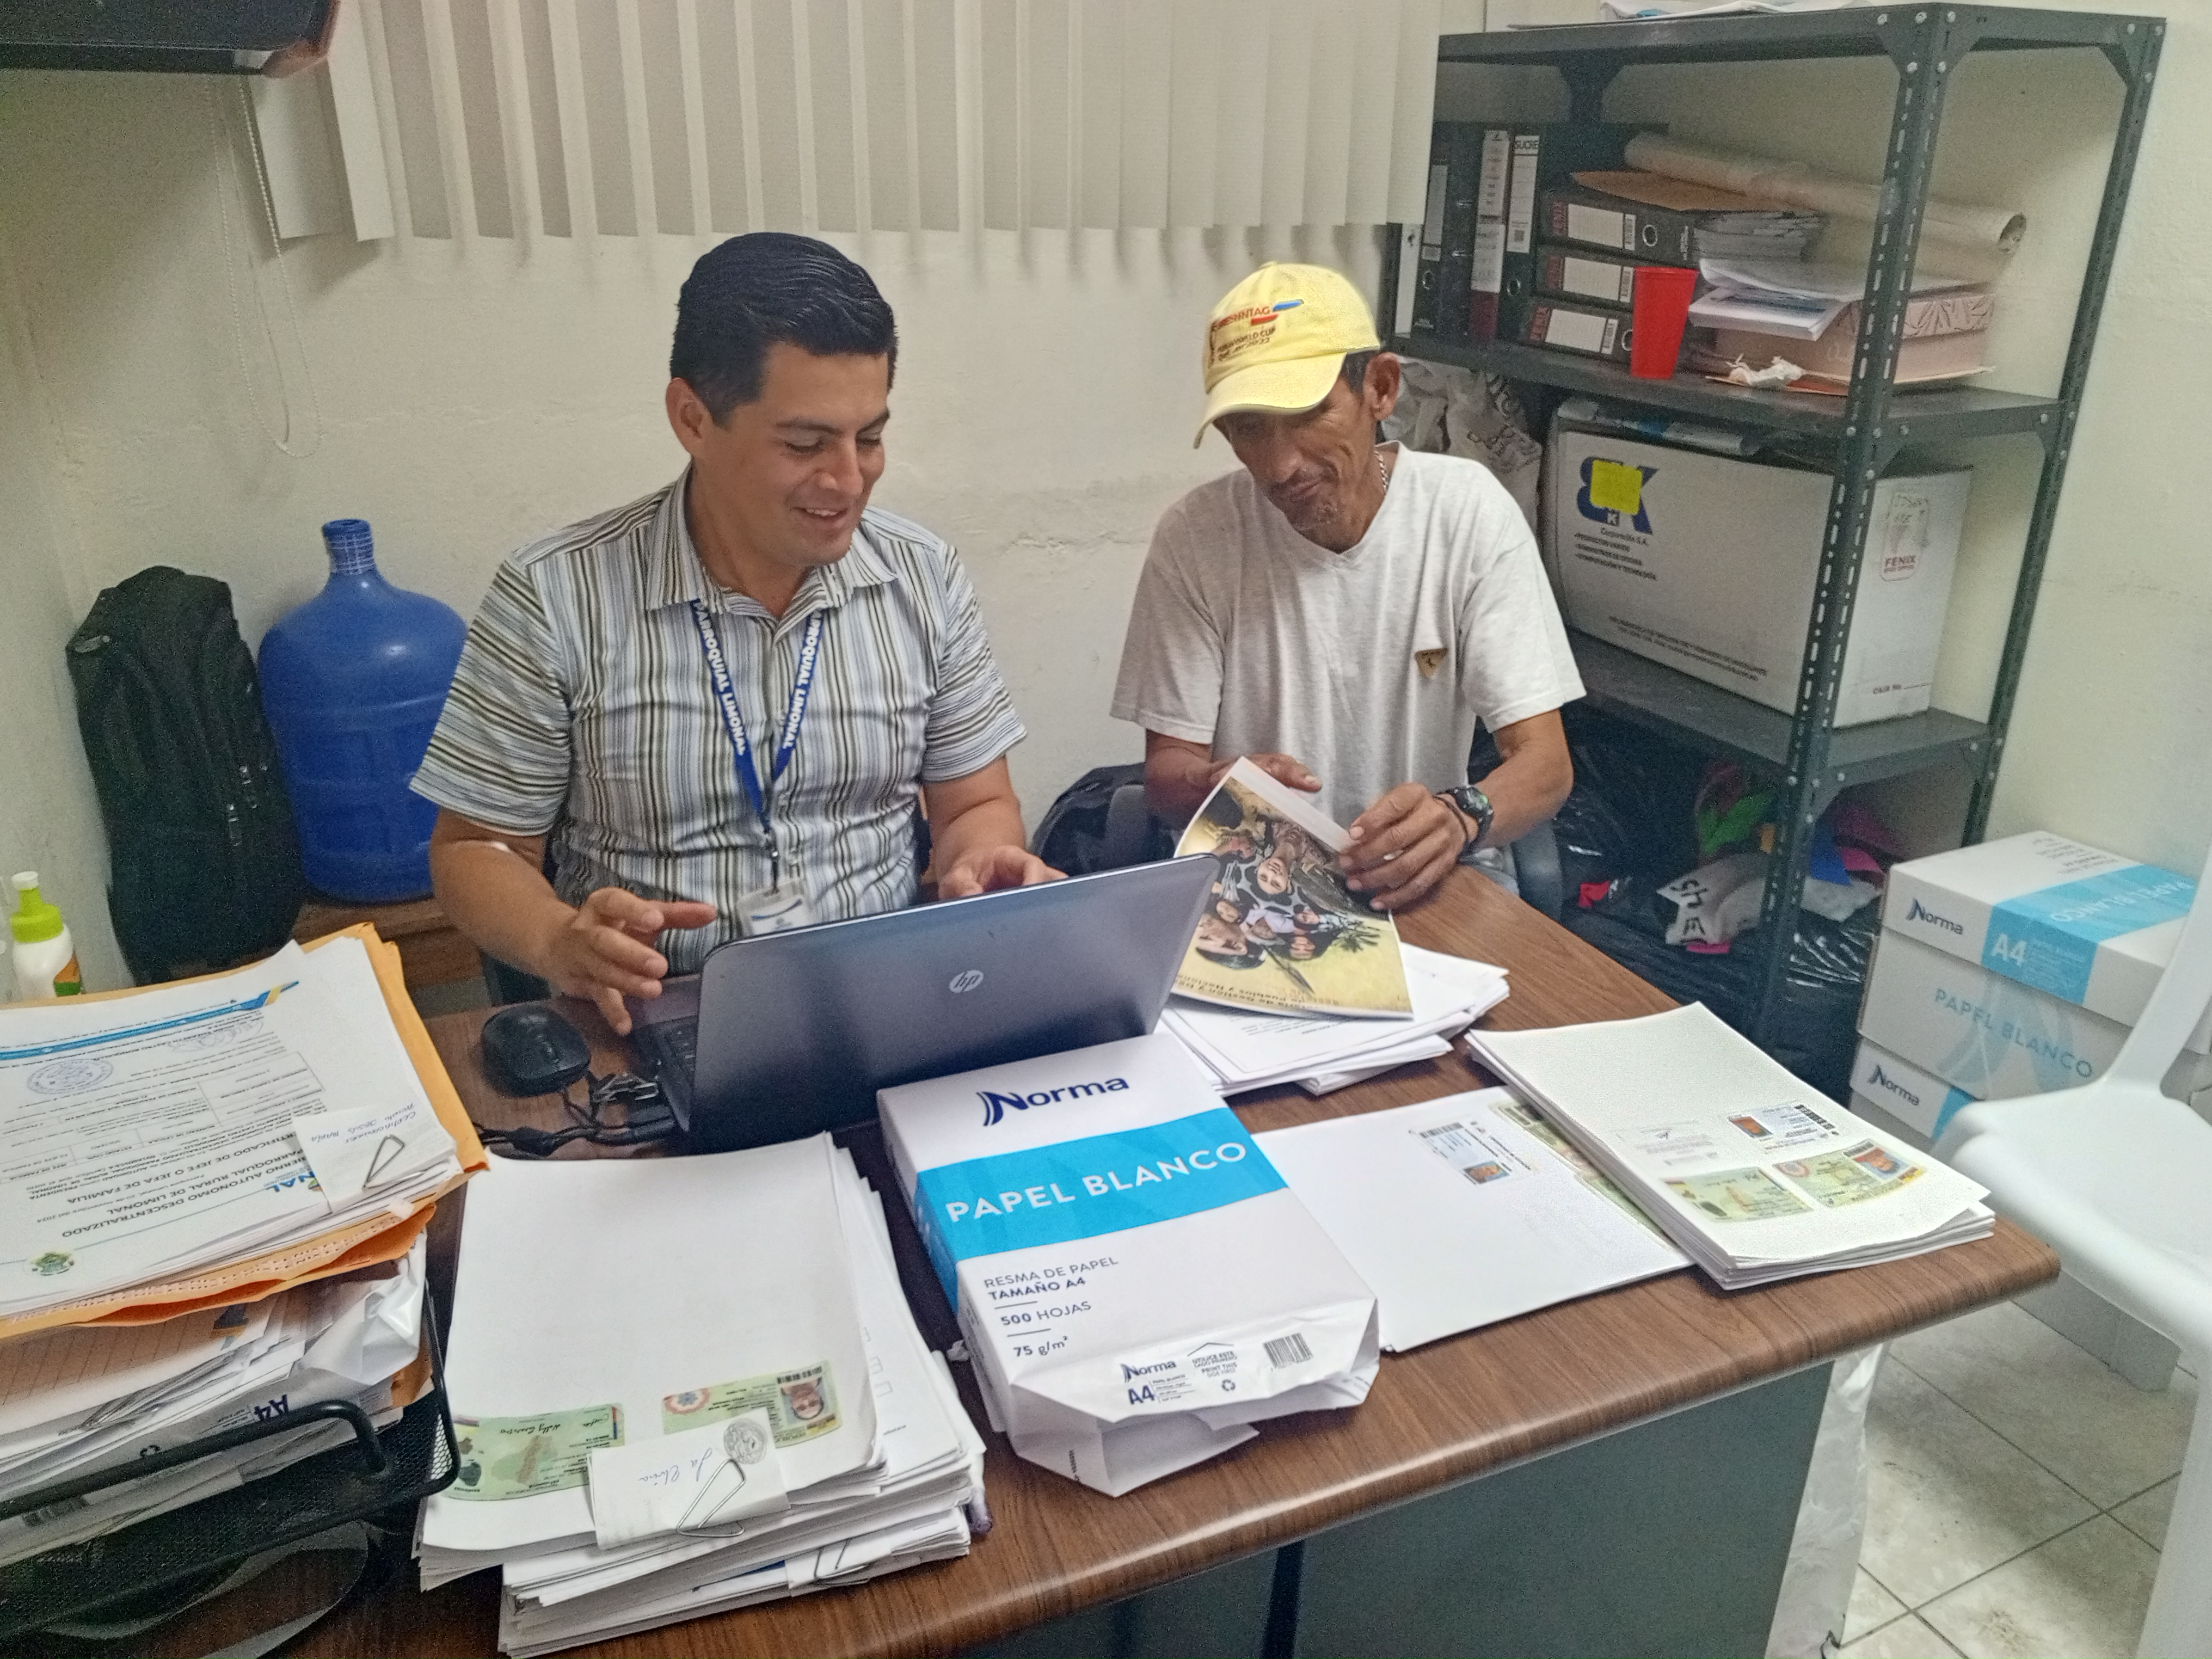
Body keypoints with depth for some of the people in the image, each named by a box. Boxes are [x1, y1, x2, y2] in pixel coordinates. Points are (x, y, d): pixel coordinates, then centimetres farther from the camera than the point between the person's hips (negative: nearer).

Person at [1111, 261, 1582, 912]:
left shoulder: (1469, 510, -7)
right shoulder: (1195, 535, -7)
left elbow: (1545, 760, -10)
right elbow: (1167, 770, -3)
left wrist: (1459, 817, -33)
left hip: (1419, 884, -1)